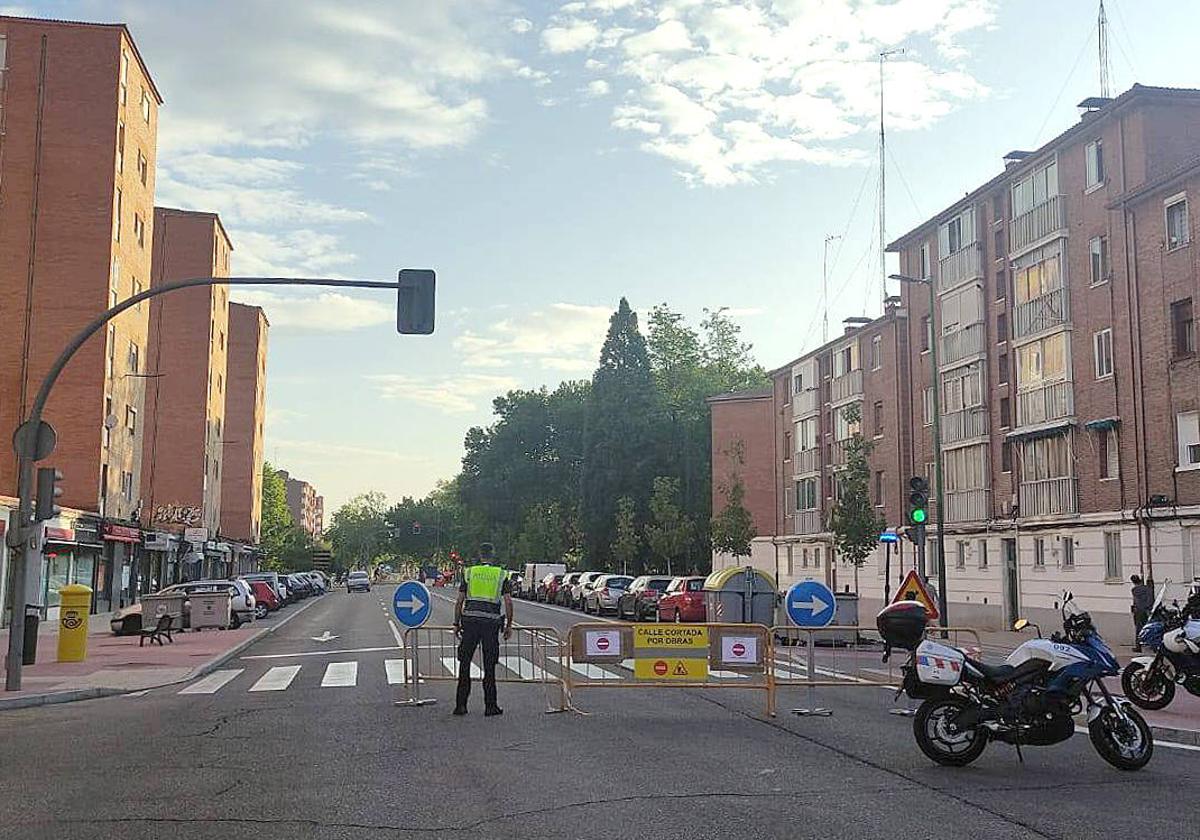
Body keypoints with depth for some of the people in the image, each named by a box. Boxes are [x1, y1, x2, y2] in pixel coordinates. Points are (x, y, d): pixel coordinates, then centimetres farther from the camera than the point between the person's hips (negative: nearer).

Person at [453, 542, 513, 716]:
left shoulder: (469, 572, 8)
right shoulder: (501, 574, 7)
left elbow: (459, 602, 6)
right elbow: (508, 602, 1)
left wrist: (456, 624, 13)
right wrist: (509, 625, 9)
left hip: (470, 620, 1)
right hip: (491, 622, 0)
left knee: (464, 664, 7)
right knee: (489, 666, 6)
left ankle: (461, 705, 7)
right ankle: (490, 707, 9)